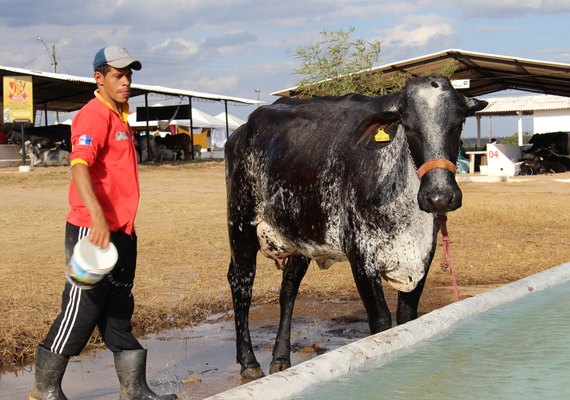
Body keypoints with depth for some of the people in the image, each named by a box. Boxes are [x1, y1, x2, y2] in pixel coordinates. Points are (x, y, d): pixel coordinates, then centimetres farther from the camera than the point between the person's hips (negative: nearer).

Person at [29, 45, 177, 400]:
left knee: (119, 312, 13)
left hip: (121, 232, 9)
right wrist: (97, 218, -42)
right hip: (92, 232, -9)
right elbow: (79, 166, -29)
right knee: (82, 310, -2)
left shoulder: (120, 117, 16)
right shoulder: (94, 116, -14)